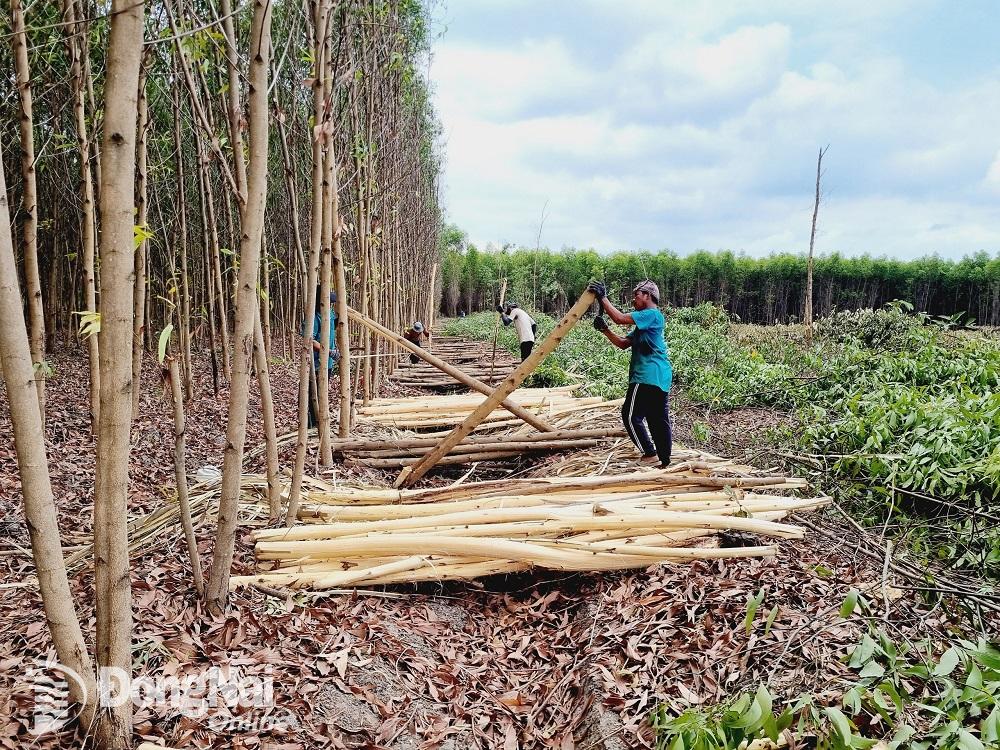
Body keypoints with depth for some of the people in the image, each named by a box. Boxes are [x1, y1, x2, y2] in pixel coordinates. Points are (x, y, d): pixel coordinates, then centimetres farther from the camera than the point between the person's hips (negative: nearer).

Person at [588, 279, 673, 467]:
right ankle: (664, 461, 15)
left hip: (647, 376, -10)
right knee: (659, 419, 10)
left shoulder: (652, 314, -10)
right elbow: (623, 343, 19)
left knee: (631, 416, -3)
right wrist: (604, 330, 7)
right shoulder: (643, 324, 21)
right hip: (662, 377, 10)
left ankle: (650, 454, 0)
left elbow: (620, 318, -20)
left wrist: (603, 298, -13)